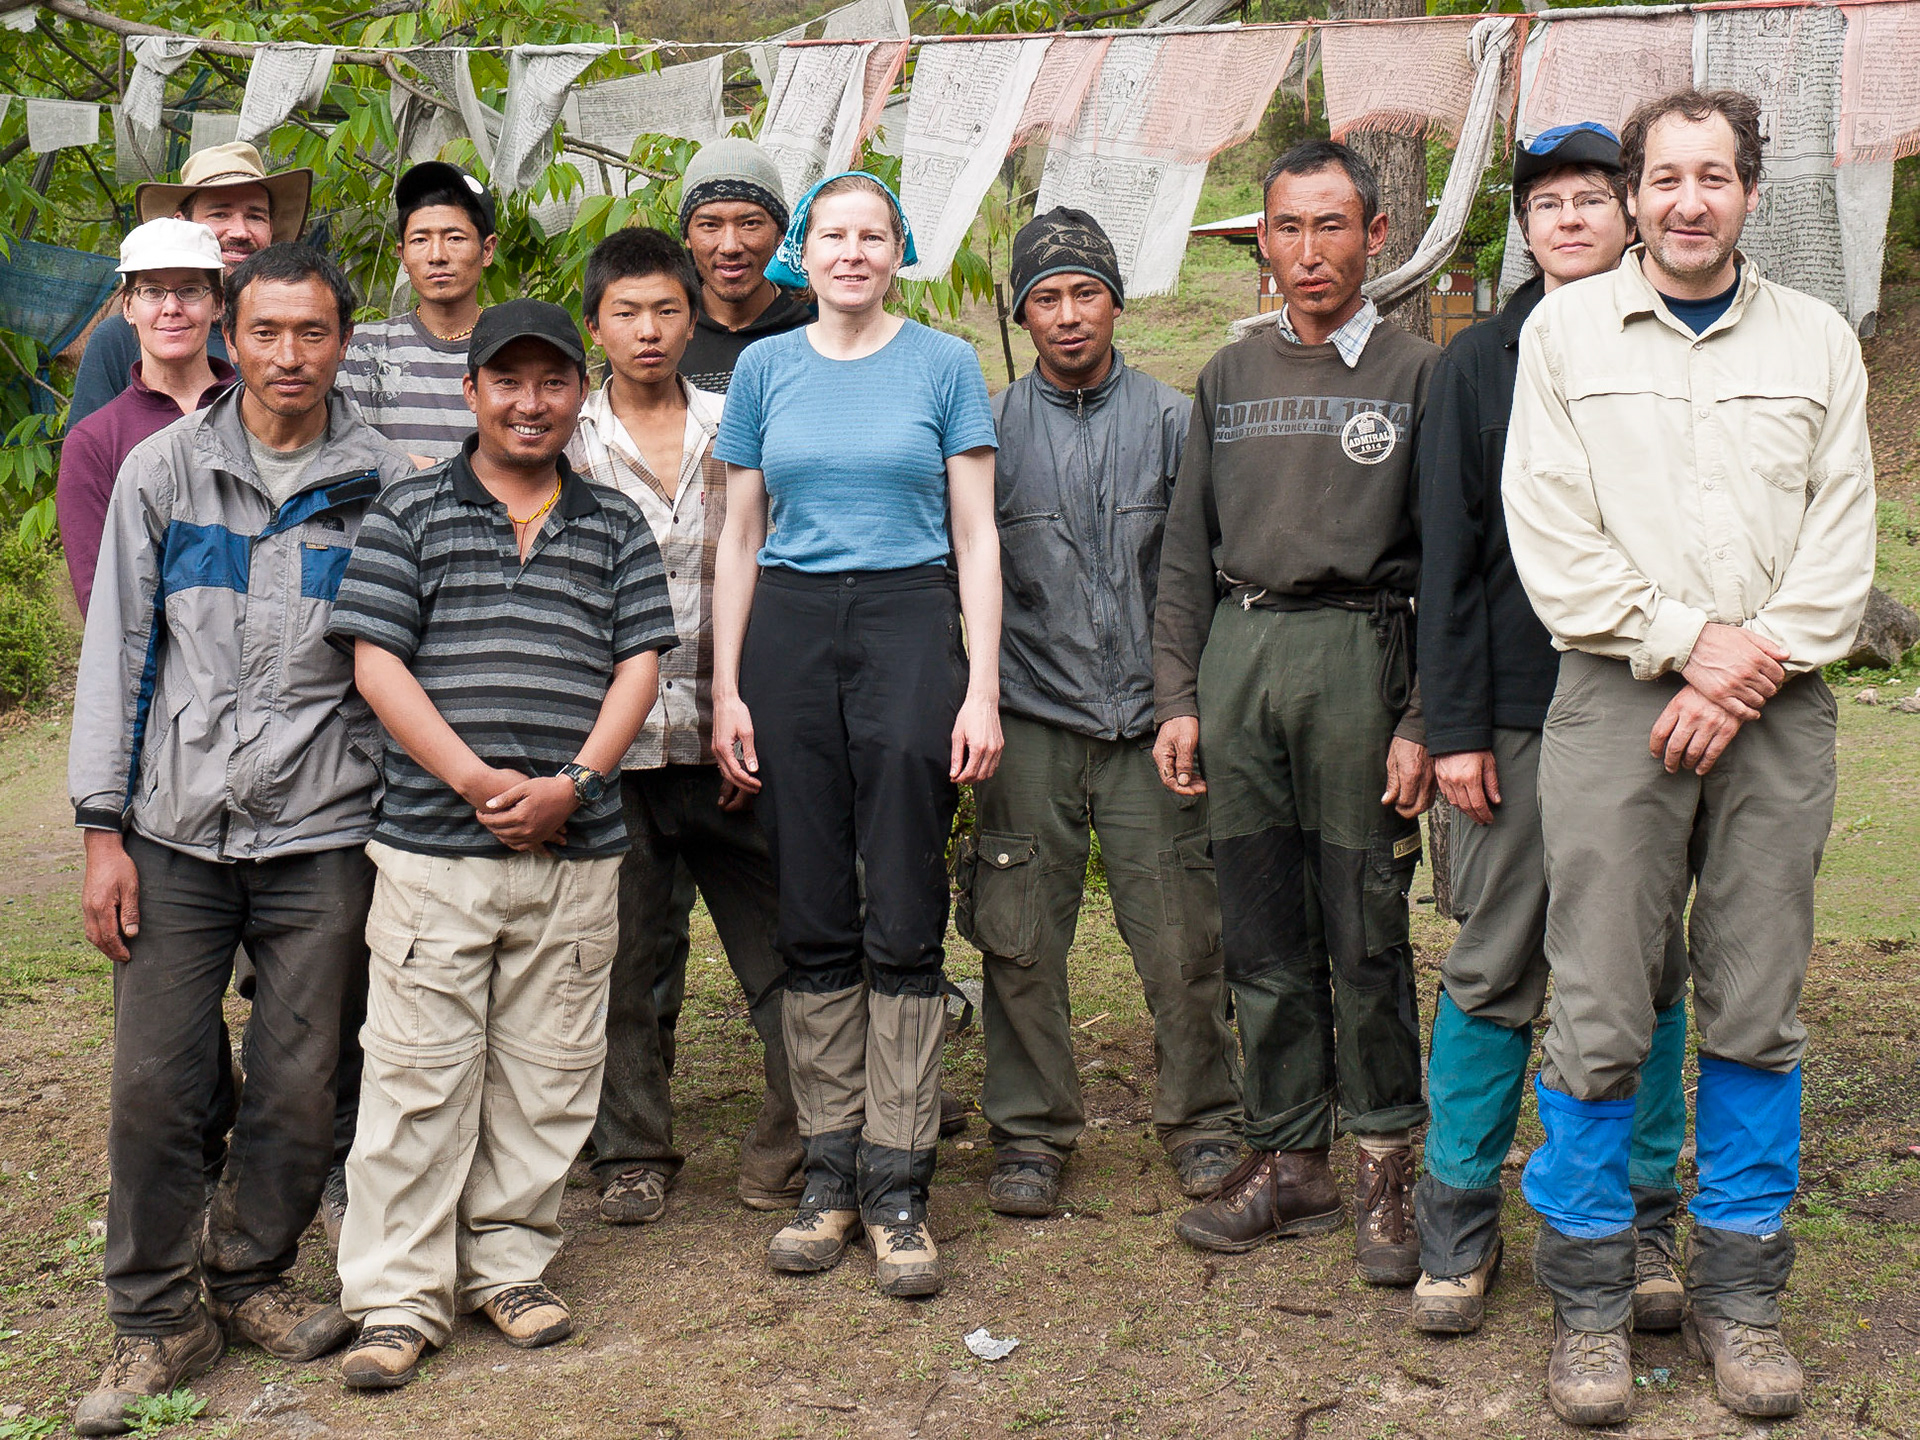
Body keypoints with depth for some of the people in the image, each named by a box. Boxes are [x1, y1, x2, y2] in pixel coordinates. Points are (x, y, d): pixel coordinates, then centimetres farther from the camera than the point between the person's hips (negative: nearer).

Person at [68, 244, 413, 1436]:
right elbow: (116, 649, 5)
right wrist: (103, 828, 0)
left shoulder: (386, 486, 3)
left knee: (301, 1089, 4)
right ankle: (157, 1318, 16)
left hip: (323, 835, 0)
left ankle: (251, 1279, 27)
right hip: (177, 833, 0)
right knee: (155, 1084, 0)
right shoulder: (164, 468, 5)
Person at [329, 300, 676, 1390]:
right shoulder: (409, 514, 5)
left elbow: (639, 664, 5)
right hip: (435, 846, -2)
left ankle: (509, 1265, 23)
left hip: (577, 850, 2)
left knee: (548, 1071, 8)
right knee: (420, 1069, -1)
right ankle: (400, 1295, 9)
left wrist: (571, 783, -10)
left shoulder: (616, 525, 12)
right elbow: (376, 659, -2)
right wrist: (479, 782, -13)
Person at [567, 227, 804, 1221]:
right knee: (619, 959, 6)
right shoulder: (563, 443, 6)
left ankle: (790, 1148, 12)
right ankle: (633, 1152, 20)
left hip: (726, 729, 1)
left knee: (783, 946, 0)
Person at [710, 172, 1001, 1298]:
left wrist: (984, 689, -5)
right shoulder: (765, 369, 11)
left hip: (909, 626, -2)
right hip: (790, 629, 2)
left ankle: (899, 1185, 5)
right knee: (815, 920, 5)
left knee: (904, 922, -3)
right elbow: (740, 537, 12)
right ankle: (831, 1172, 15)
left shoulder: (945, 364, 5)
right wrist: (726, 689, 4)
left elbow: (977, 534, 3)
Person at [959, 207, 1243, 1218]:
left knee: (1180, 937, 0)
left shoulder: (1169, 418, 8)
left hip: (1148, 717, 0)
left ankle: (1202, 1119, 19)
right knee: (1021, 941, 2)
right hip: (1030, 721, 0)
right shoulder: (991, 427, 7)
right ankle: (1030, 1130, 17)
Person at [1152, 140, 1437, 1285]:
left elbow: (1445, 559, -2)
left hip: (1357, 653, -4)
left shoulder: (1418, 373, 4)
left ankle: (1386, 1170, 10)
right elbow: (1188, 551, 16)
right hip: (1237, 654, 4)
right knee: (1264, 932, 6)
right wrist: (1179, 698, 6)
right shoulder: (1231, 378, 16)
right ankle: (1291, 1162, 16)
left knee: (1366, 932, -2)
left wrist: (1421, 722, -10)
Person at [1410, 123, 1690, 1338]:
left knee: (1646, 974, 7)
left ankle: (1642, 1224, 18)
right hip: (1521, 718, -1)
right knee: (1494, 973, 3)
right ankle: (1459, 1227, 13)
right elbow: (1449, 555, 3)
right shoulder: (1481, 364, 6)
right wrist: (1455, 725, -3)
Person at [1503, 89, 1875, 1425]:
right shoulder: (1566, 329, 9)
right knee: (1600, 1015, -4)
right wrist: (1687, 639, -8)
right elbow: (1547, 532, 0)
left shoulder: (1819, 339, 14)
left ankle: (1739, 1289, 18)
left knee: (1759, 1014, 5)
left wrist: (1752, 667, -7)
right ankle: (1590, 1301, 9)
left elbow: (1843, 538, 7)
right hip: (1616, 701, -2)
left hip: (1777, 710, 2)